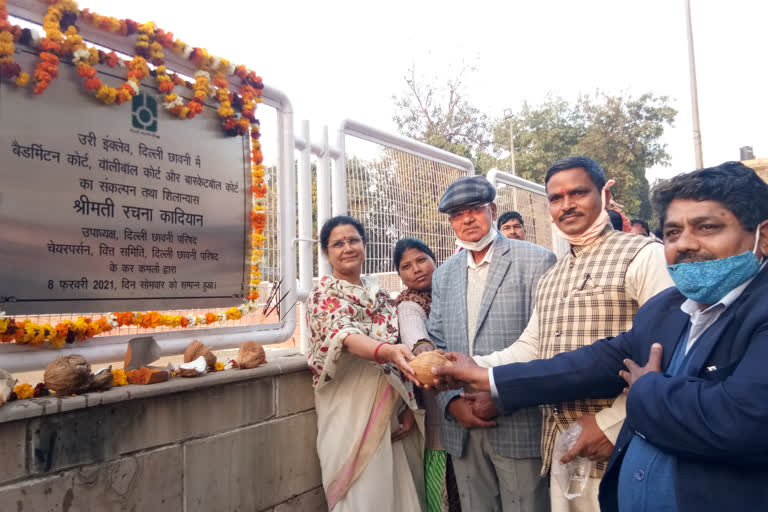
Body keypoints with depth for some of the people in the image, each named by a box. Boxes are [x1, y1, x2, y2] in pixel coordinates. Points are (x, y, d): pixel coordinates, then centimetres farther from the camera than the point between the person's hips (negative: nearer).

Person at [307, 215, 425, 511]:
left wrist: (409, 406, 2)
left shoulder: (379, 294, 11)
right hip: (351, 412, -5)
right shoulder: (323, 295, -6)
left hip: (393, 412, 5)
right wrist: (387, 351, -44)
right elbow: (345, 337, -25)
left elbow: (400, 348, 11)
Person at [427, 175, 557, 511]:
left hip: (518, 424, -4)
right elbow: (436, 345, 10)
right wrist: (453, 402, -4)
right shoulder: (444, 275, 11)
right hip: (461, 426, 4)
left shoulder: (535, 261, -5)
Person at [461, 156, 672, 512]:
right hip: (559, 446, 6)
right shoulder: (550, 278, 15)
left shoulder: (643, 255, -7)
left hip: (619, 445, -6)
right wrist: (472, 369, -3)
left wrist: (614, 422, -17)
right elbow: (530, 348, 13)